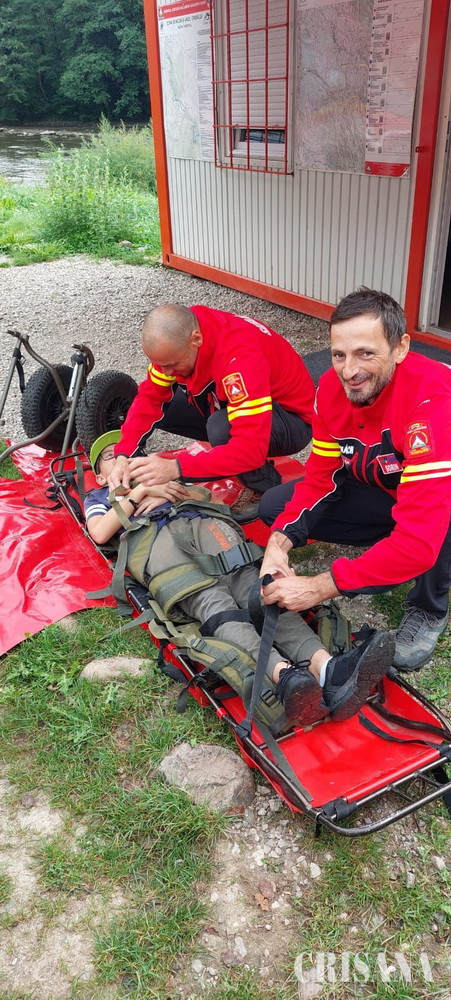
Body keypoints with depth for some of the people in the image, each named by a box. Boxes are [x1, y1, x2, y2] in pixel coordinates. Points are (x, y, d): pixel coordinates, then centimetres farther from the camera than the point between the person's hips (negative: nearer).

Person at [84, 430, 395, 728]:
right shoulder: (99, 497, 35)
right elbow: (100, 534, 11)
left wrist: (166, 494, 12)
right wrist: (139, 492, 12)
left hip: (205, 524, 3)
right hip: (160, 541, -3)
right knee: (213, 603, -34)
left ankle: (325, 667, -54)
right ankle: (284, 675, -60)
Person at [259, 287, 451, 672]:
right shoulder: (333, 387, -17)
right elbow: (321, 476, -10)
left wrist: (320, 587, -41)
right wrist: (280, 542, -28)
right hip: (381, 491, 6)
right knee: (275, 506, -6)